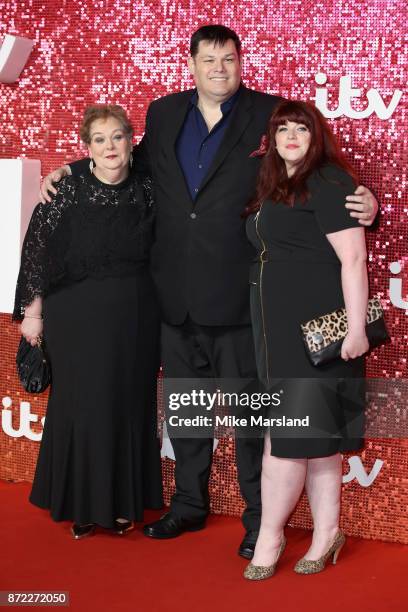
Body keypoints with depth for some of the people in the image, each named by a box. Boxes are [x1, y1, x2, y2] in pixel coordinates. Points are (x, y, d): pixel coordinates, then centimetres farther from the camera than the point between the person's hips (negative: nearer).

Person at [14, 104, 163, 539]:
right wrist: (31, 311, -3)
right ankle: (81, 505, 18)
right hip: (78, 317, -3)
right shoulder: (68, 191, -7)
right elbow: (37, 250, -4)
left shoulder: (146, 191, 1)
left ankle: (122, 502, 23)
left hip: (135, 317, 3)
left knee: (129, 406, 8)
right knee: (82, 407, 3)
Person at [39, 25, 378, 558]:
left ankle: (259, 518, 22)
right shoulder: (163, 114, 8)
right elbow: (139, 160, 25)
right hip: (176, 294, 5)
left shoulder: (269, 114, -4)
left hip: (237, 294, -4)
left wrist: (363, 205, -22)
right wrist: (72, 170, 18)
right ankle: (190, 504, 35)